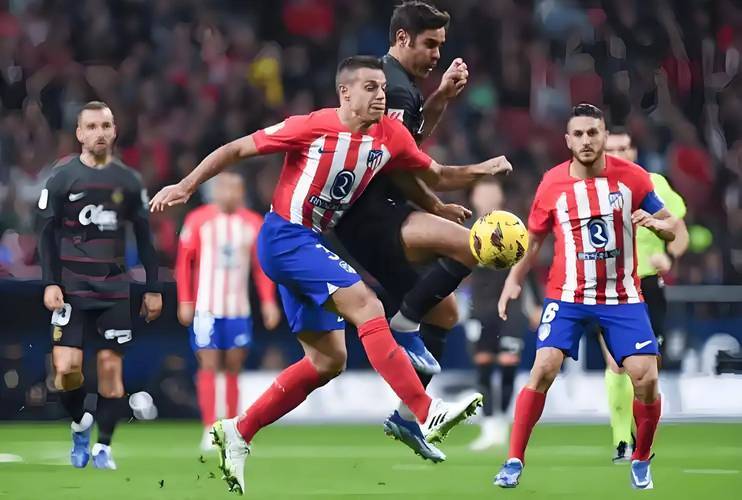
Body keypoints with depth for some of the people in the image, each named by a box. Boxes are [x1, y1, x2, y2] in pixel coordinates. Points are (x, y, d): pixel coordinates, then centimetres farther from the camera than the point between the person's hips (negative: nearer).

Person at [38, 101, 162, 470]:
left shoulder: (129, 181, 6)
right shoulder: (62, 177, 0)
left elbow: (144, 238, 12)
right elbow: (48, 234, 2)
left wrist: (153, 289, 9)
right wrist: (50, 283, -8)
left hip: (114, 289, 2)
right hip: (71, 287, -2)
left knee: (111, 367, -2)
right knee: (66, 368, -12)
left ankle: (103, 447, 9)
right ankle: (80, 424, 14)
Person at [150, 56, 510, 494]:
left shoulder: (390, 136, 2)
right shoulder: (312, 127, -15)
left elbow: (432, 174, 17)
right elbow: (237, 149, -8)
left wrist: (478, 170, 2)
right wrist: (186, 186, -11)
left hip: (311, 245, 9)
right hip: (284, 238, -9)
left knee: (329, 361, 8)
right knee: (367, 306, -22)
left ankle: (237, 434, 14)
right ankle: (428, 414, -29)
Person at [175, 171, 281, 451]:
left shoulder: (253, 223, 7)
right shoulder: (198, 220, -2)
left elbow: (261, 266, 11)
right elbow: (184, 262, 0)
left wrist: (268, 301, 3)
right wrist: (184, 301, -5)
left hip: (238, 309, 3)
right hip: (206, 308, -3)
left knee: (234, 369, 5)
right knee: (209, 366, -8)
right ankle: (209, 430, -9)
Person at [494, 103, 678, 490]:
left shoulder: (632, 177, -5)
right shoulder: (552, 184, -4)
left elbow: (670, 228, 2)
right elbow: (533, 239, 9)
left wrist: (655, 223, -21)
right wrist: (514, 280, -2)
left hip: (623, 297, 0)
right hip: (567, 295, 0)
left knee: (646, 378, -10)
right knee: (543, 370, -17)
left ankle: (641, 462, 14)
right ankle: (514, 462, -8)